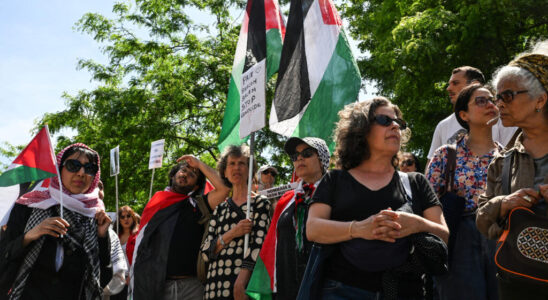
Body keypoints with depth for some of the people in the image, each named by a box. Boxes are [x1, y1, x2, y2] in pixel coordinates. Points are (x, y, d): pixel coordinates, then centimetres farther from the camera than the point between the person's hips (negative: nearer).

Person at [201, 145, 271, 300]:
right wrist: (231, 234, -10)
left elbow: (258, 245, -9)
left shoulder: (260, 203, 5)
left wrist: (240, 284, -22)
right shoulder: (220, 208, 15)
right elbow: (206, 252, 8)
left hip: (245, 285, -3)